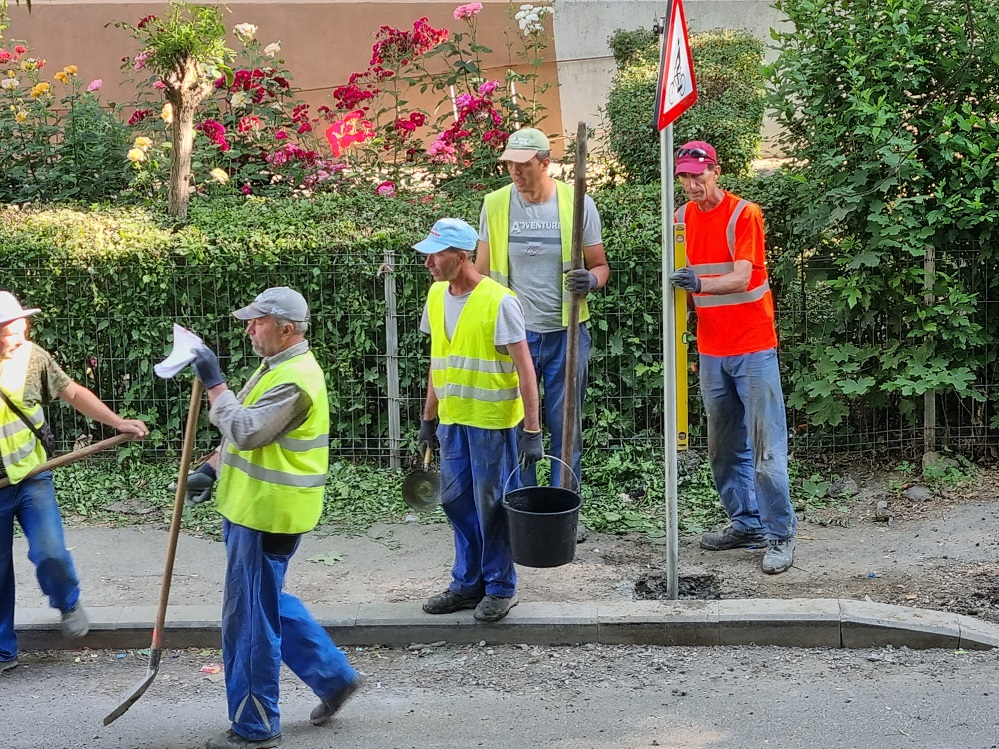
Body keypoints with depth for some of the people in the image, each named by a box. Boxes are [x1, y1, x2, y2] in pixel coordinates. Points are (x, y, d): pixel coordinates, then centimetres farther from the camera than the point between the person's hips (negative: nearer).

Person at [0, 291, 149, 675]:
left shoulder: (33, 356, -7)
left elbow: (74, 393, 4)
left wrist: (117, 422, 0)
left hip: (32, 478, 1)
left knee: (49, 552, -14)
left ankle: (69, 603, 20)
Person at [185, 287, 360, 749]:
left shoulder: (294, 379, -21)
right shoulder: (277, 367, 14)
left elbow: (246, 430, -28)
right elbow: (244, 432, 20)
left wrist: (214, 385, -20)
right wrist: (212, 468, 10)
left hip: (267, 515, -11)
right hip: (253, 508, 11)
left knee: (250, 618, -2)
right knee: (269, 604, 22)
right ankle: (333, 676, 31)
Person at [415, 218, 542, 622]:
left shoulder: (499, 301, -16)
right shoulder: (436, 296, 6)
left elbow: (525, 369, -15)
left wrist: (532, 430, -18)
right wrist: (428, 419, 17)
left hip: (493, 422, -7)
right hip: (453, 419, 7)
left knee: (492, 505, 3)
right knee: (456, 501, 12)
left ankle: (500, 588, 17)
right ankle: (467, 584, 26)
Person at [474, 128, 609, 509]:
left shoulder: (578, 203, -4)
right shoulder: (495, 205, 1)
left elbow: (600, 265, 4)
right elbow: (482, 273, 9)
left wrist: (591, 279, -20)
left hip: (566, 333, -1)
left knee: (566, 427, 6)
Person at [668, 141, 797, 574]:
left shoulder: (744, 214, -10)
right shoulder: (682, 218, 7)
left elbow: (740, 278, -21)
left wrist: (700, 283, -38)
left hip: (753, 346, -6)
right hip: (710, 348, 6)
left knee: (766, 446, -5)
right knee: (723, 446, 10)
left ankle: (780, 534, 0)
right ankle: (745, 523, 21)